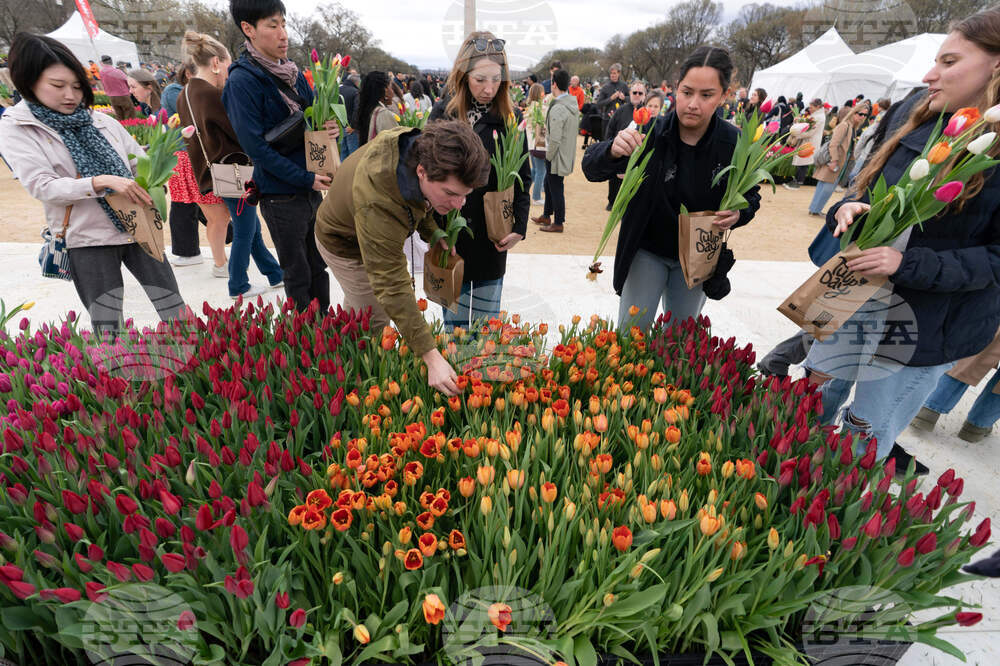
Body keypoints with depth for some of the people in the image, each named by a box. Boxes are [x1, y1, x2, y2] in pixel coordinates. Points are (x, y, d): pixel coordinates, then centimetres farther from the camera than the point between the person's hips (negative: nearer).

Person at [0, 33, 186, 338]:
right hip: (88, 241, -3)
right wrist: (102, 181, -24)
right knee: (107, 332, 0)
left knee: (176, 315, 3)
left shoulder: (101, 121, 9)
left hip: (138, 229, 3)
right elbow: (42, 186, -11)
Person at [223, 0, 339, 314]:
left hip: (312, 188, 7)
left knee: (318, 268, 16)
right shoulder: (243, 80, -12)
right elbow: (255, 145, -17)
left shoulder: (292, 71, 10)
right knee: (298, 277, 5)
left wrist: (331, 129, -8)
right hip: (281, 196, -7)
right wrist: (306, 178, -19)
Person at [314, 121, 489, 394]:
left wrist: (432, 231, -10)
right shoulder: (377, 206, -50)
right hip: (346, 246, -8)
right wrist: (431, 356, -51)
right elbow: (392, 288, -48)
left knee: (356, 306, 27)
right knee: (375, 322, 1)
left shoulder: (421, 145, -28)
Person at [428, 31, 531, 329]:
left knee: (487, 323, 8)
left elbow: (522, 178, 5)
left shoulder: (511, 117, 1)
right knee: (454, 322, 8)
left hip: (492, 237, 1)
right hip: (450, 234, 0)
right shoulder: (443, 112, -1)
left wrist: (519, 227, -6)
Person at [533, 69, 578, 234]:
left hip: (557, 157, -9)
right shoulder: (573, 104, 5)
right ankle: (546, 216, 35)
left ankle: (558, 223, 15)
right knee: (549, 183, 22)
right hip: (567, 154, 9)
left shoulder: (557, 109, -24)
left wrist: (548, 156, -12)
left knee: (556, 188, 2)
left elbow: (555, 139, -25)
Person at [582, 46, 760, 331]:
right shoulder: (651, 131, -18)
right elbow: (592, 169, -22)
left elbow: (751, 196, 2)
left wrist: (738, 214, -21)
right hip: (646, 251, -2)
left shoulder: (734, 143, -12)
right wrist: (612, 151, -44)